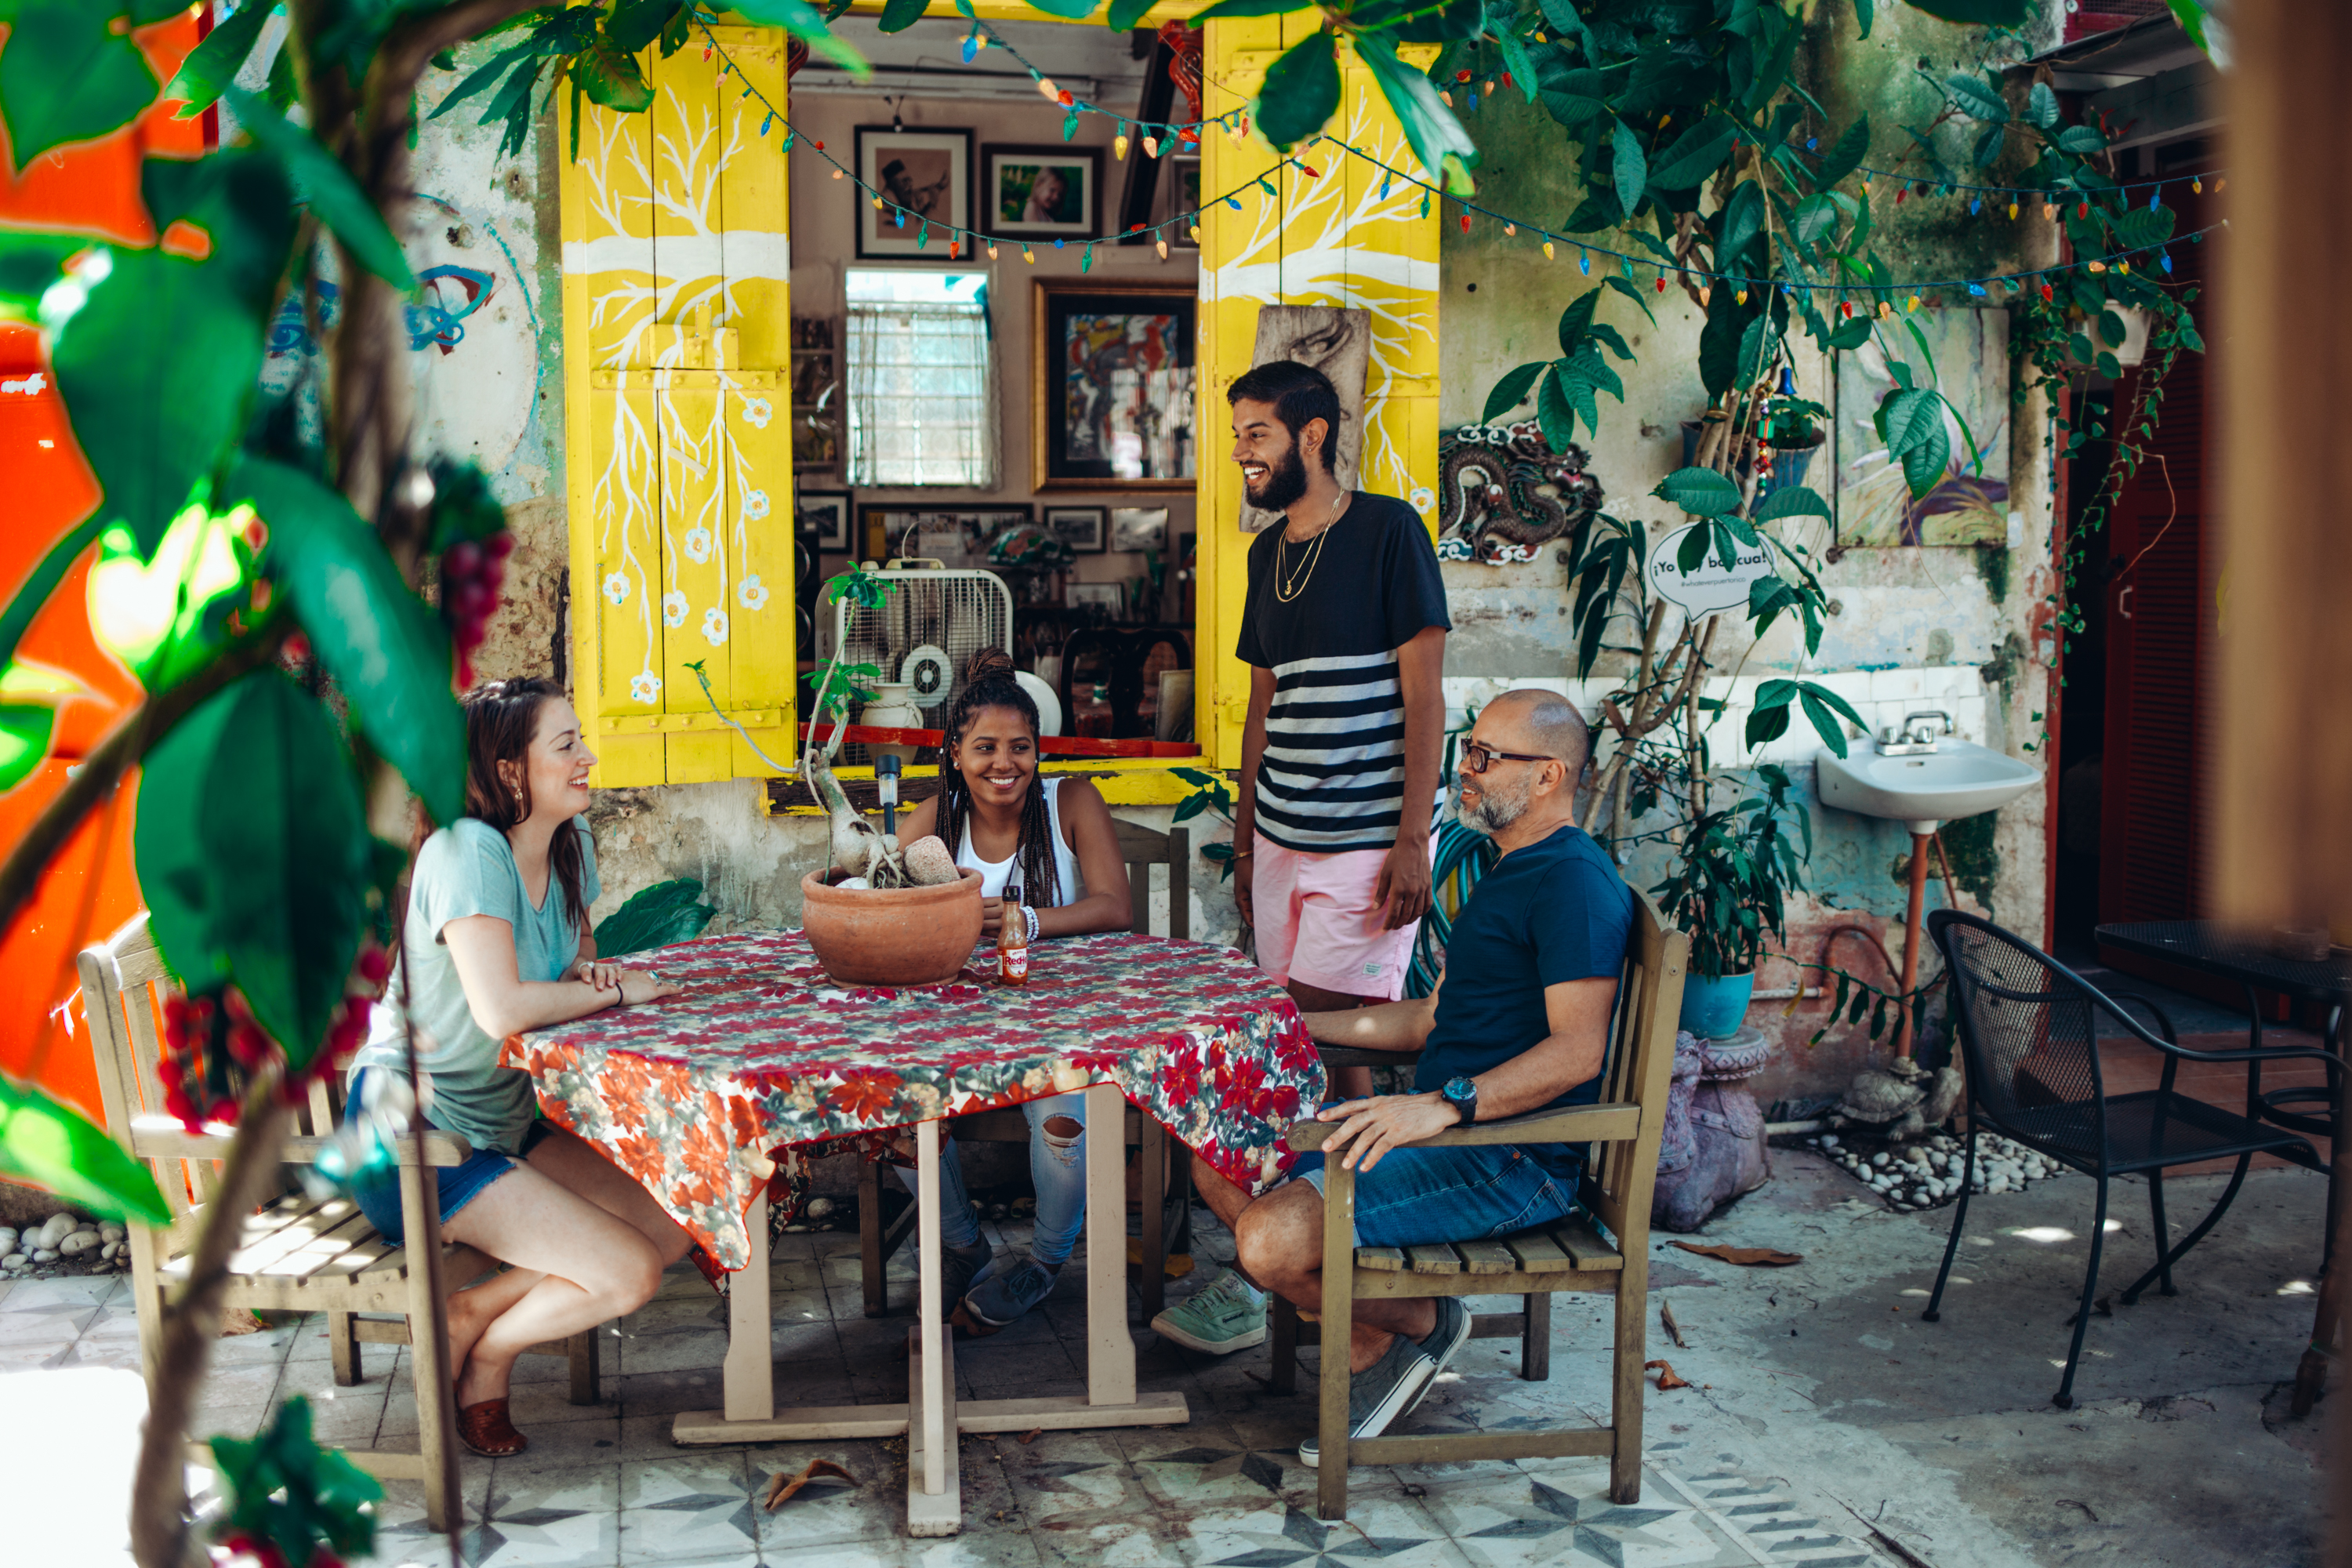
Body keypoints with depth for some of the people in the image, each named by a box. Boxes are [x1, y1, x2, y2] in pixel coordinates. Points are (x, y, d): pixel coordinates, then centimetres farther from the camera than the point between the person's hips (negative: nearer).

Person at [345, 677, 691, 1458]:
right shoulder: (468, 850, -23)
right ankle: (483, 1359, 10)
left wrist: (589, 967, -6)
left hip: (507, 1120, 9)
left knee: (675, 1227, 0)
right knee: (629, 1273, -15)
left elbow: (574, 949, 19)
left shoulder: (570, 840, 3)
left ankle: (472, 1310, 9)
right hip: (415, 1132, -9)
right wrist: (617, 993, -17)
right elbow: (501, 1009, -32)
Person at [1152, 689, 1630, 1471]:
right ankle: (1371, 1347, 5)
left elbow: (1577, 1050, -26)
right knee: (1223, 1164, 6)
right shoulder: (1504, 873, 19)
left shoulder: (1574, 882, -14)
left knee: (1270, 1240, -24)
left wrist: (1445, 1104, -36)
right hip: (1444, 1126, 11)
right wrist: (1295, 1024, 22)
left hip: (1509, 1161, -11)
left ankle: (1419, 1323, 3)